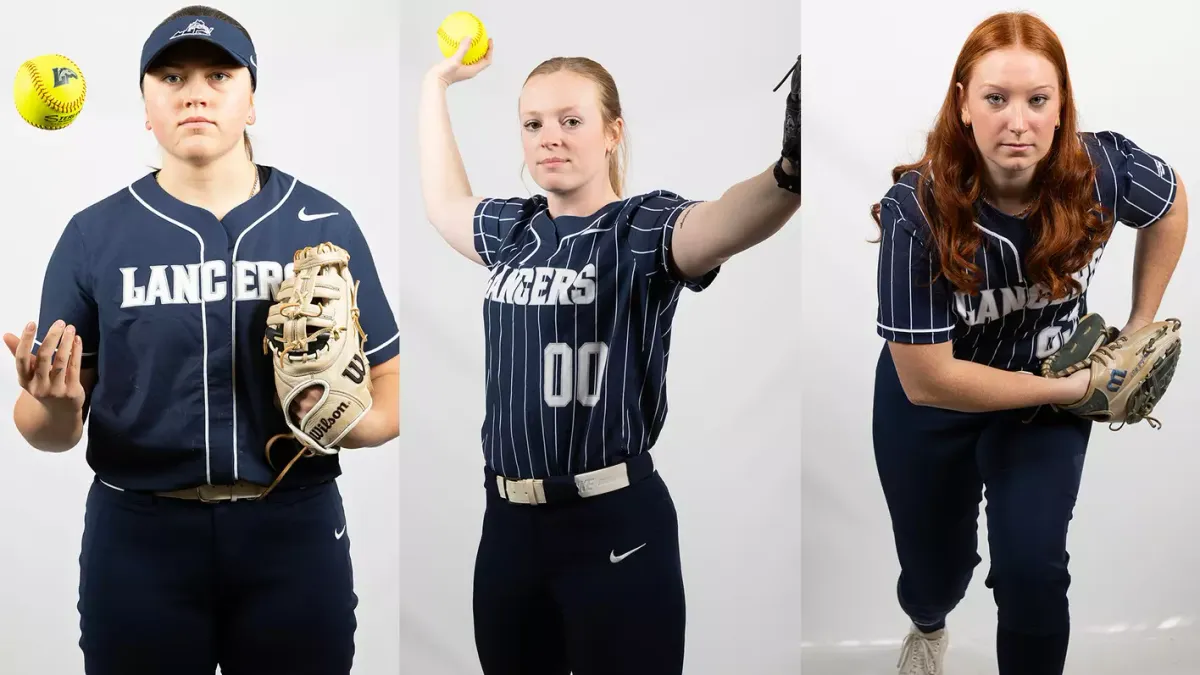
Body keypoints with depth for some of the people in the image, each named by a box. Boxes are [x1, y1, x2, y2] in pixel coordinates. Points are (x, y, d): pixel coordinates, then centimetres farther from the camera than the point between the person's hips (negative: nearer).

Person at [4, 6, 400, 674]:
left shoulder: (325, 224, 2)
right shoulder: (96, 234, 2)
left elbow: (390, 393, 4)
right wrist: (54, 406, -19)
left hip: (294, 535, 0)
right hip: (137, 540, 0)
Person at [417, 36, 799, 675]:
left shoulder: (643, 227, -9)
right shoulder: (514, 231, 10)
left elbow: (720, 223, -33)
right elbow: (444, 201, 33)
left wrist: (788, 173, -55)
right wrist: (438, 81, 38)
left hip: (614, 526, -6)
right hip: (509, 523, 6)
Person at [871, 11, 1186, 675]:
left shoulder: (1102, 170, -26)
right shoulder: (917, 212, -33)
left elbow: (1172, 200, 0)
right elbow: (928, 380, -30)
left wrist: (1141, 325, -1)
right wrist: (1068, 389, -24)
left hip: (1049, 390, 1)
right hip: (932, 407, -1)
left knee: (1031, 566, -19)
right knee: (935, 574, 17)